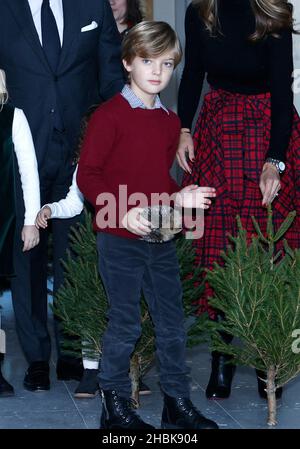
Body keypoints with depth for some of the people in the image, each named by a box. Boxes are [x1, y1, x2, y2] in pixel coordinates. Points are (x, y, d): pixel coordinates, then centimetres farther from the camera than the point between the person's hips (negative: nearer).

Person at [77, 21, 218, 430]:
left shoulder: (170, 122, 12)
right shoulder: (109, 115, -9)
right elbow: (87, 176, -12)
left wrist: (178, 196, 3)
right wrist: (123, 211, -23)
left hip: (161, 239, 6)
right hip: (119, 240, -6)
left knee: (172, 322, 10)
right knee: (126, 324, 0)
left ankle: (178, 403, 21)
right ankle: (115, 406, 15)